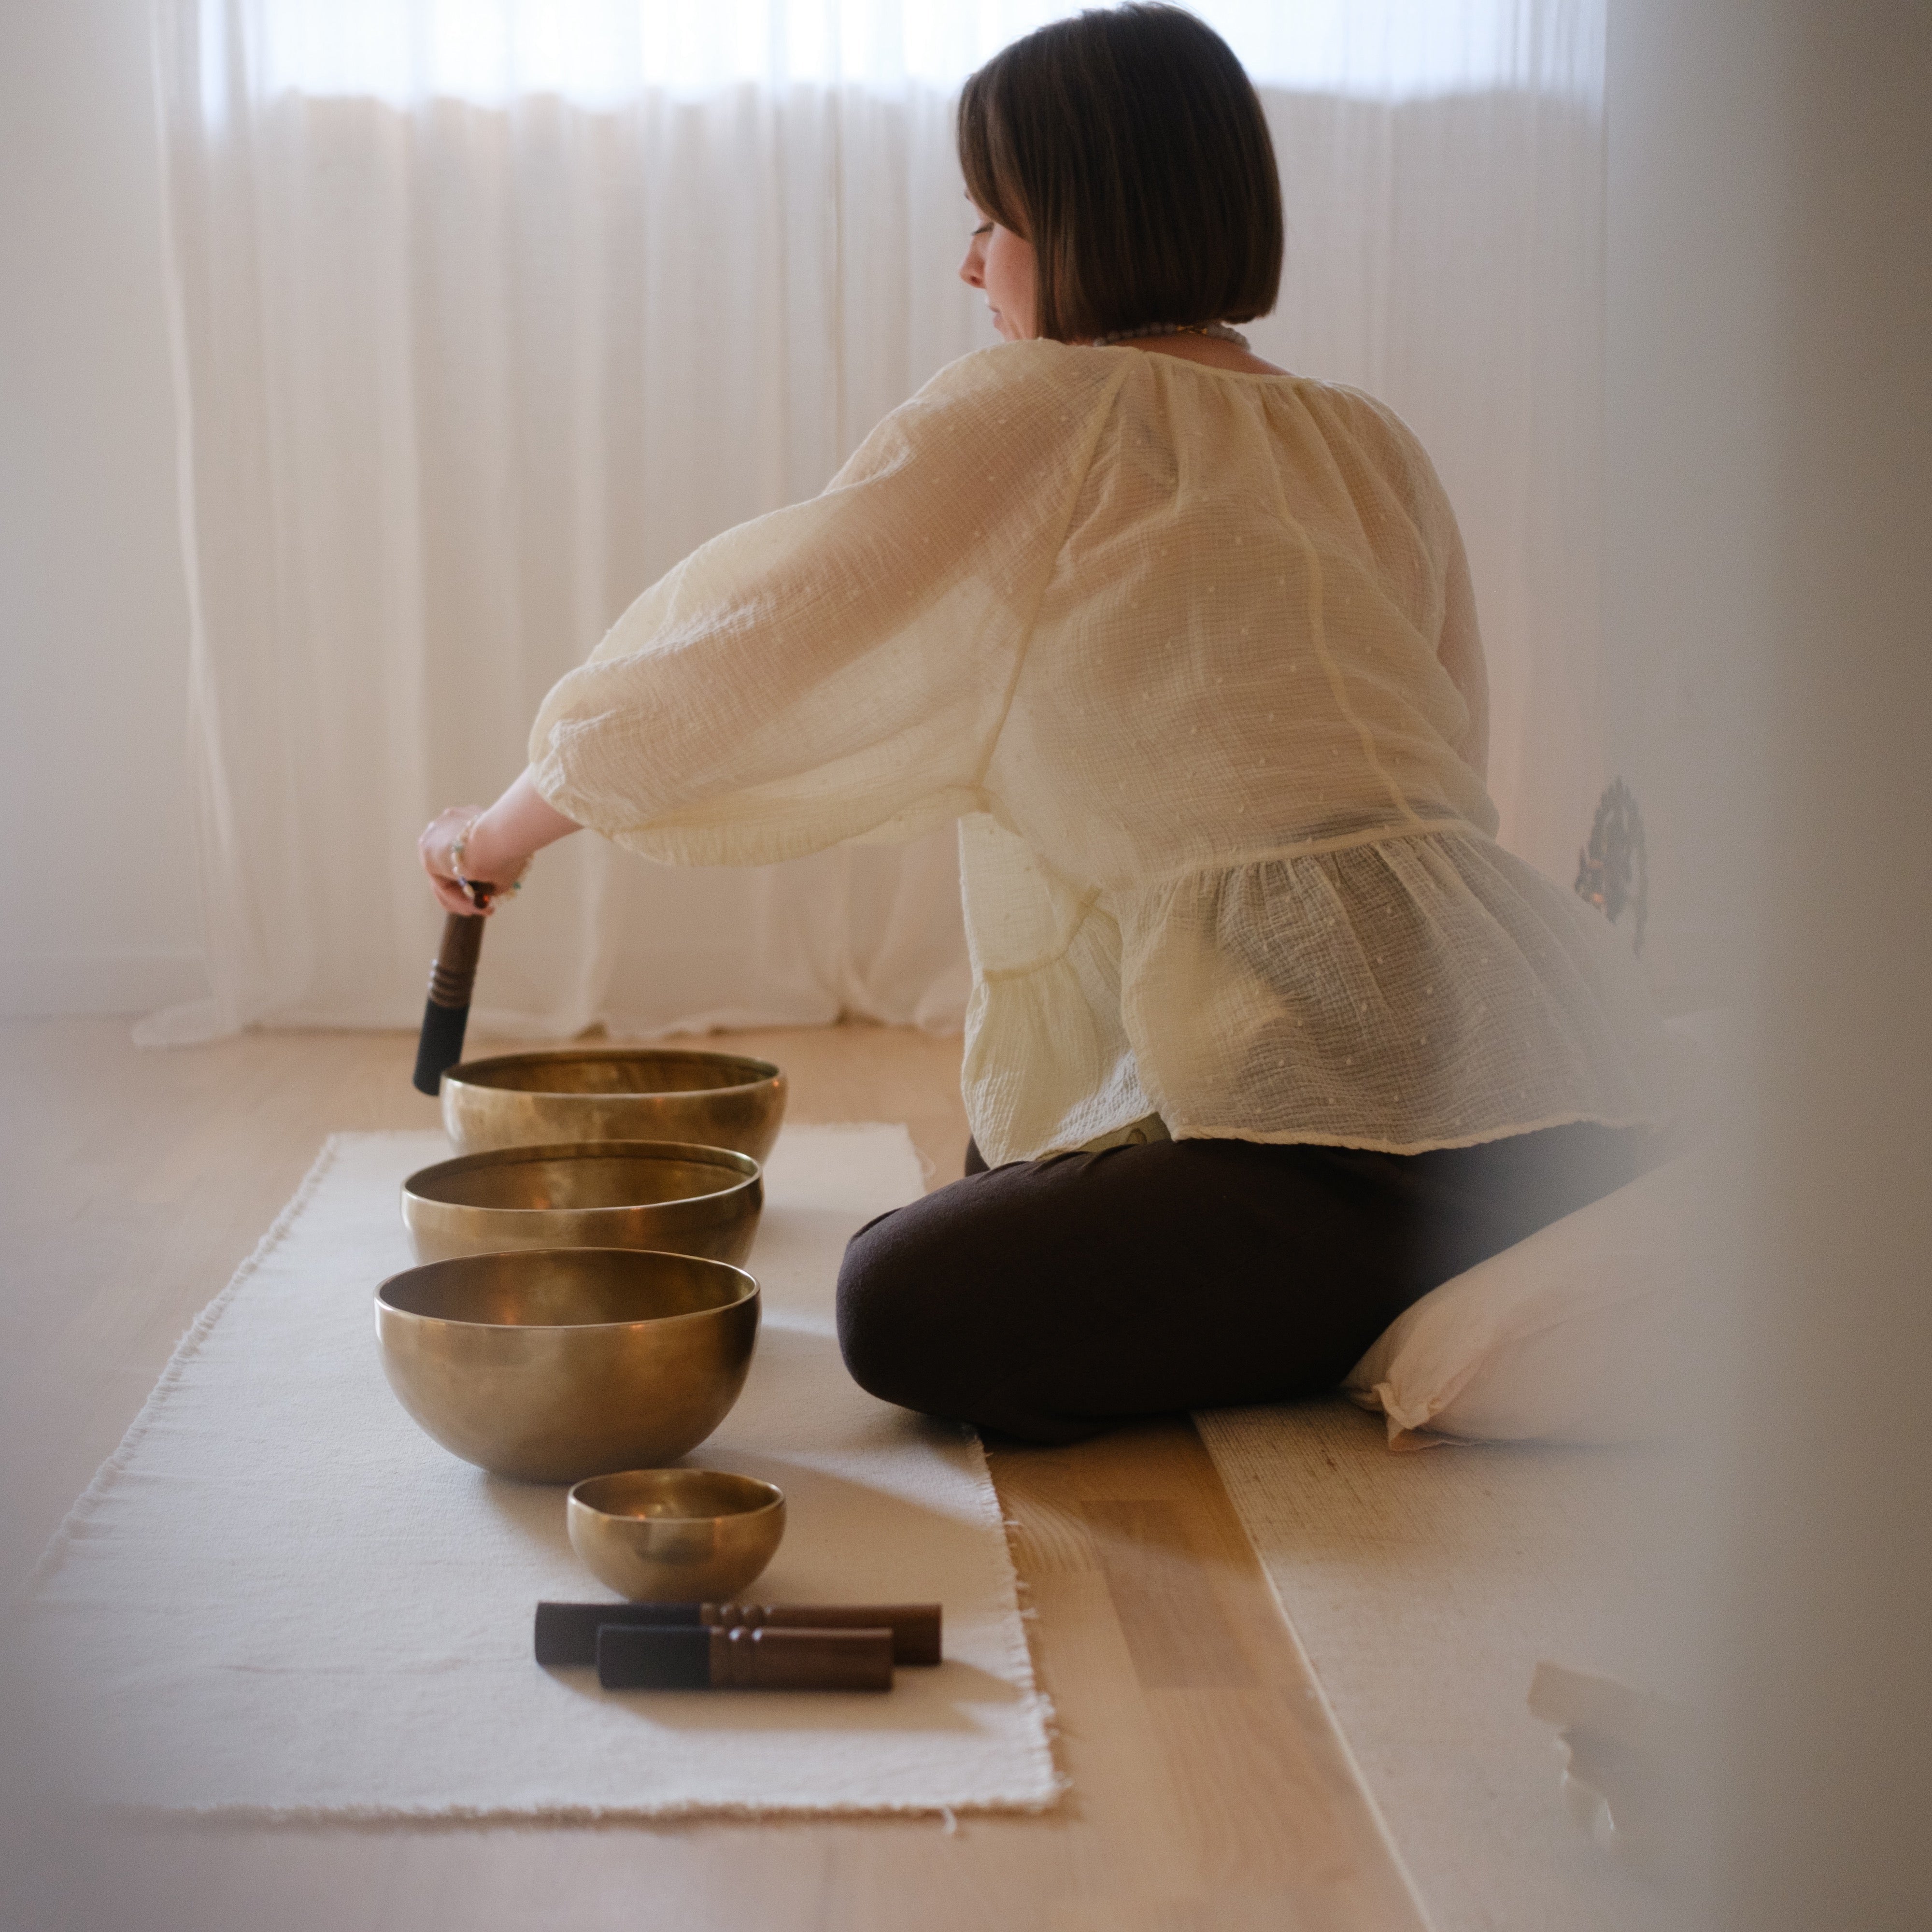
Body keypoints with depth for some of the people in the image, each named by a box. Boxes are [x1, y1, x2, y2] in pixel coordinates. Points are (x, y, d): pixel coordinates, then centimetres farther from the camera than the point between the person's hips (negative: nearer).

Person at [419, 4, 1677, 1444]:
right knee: (1009, 1206, 22)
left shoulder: (1039, 416, -3)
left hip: (1372, 1096, -9)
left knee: (910, 1311, -12)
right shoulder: (1373, 447, 18)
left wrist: (513, 822, 18)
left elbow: (761, 651, 2)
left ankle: (1412, 1325, -9)